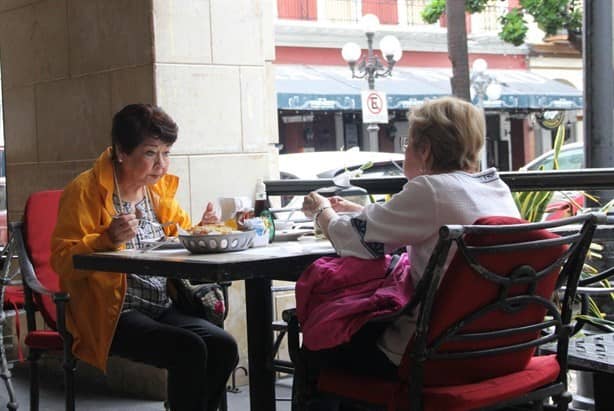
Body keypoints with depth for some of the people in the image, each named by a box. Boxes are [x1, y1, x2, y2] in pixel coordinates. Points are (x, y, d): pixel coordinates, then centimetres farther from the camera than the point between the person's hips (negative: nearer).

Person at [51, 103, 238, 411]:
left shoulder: (160, 188, 14)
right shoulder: (85, 190, -8)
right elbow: (62, 260, -12)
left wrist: (200, 231, 5)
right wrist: (108, 239, -28)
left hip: (163, 307, 7)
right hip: (111, 313, -7)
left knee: (223, 347, -16)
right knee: (189, 349, -27)